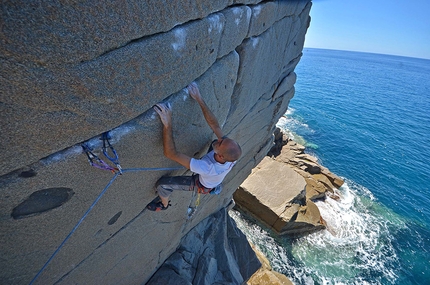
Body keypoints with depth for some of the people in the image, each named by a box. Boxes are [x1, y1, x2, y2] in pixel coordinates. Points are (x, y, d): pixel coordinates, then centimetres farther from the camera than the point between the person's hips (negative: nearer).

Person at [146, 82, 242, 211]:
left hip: (202, 185, -4)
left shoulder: (206, 168, -51)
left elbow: (171, 153, -50)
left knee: (162, 184, 1)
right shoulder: (230, 153, -36)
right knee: (214, 144, 18)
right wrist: (199, 99, -35)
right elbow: (214, 125, -31)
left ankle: (164, 204, 33)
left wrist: (167, 123, -56)